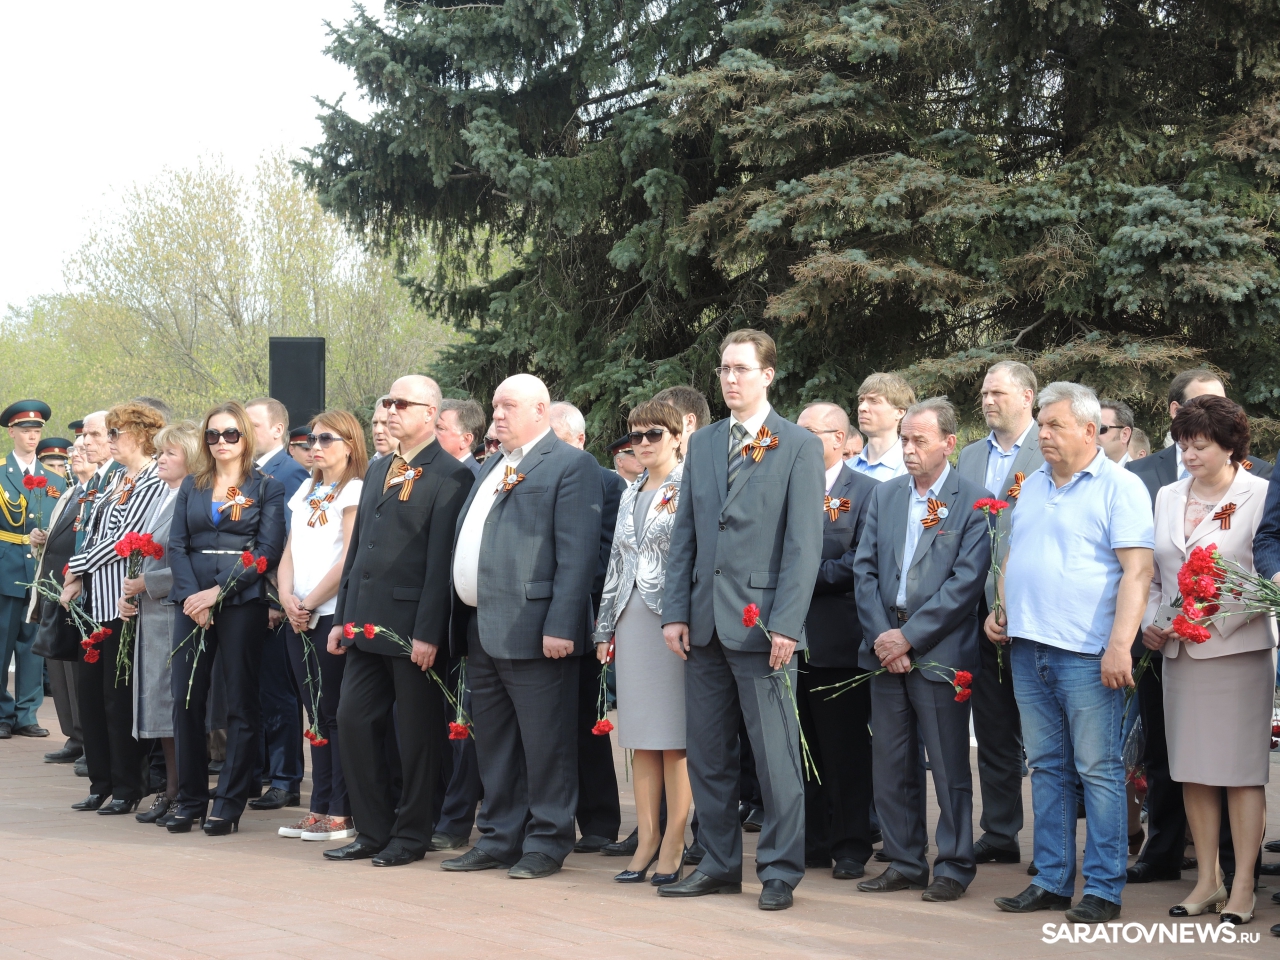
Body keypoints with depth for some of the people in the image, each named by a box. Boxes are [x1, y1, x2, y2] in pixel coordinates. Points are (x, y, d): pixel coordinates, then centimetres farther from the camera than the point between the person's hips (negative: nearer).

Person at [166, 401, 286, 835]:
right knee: (186, 700, 1)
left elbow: (268, 550, -6)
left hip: (242, 601, -3)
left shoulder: (267, 487, 3)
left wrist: (219, 591, -14)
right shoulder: (191, 487, 14)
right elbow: (177, 544, 7)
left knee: (241, 702, -1)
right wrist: (191, 595, -9)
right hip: (192, 601, 4)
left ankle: (229, 803, 4)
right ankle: (190, 799, 11)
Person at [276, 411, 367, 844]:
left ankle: (342, 813, -1)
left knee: (337, 714, -5)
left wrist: (310, 602, -11)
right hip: (300, 618, 7)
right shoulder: (305, 493, 17)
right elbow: (289, 553, 15)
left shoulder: (355, 492, -6)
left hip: (334, 615, -7)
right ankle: (320, 807, 12)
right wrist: (287, 598, -3)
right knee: (316, 713, 9)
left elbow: (350, 559, -14)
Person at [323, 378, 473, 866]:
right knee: (352, 721, 6)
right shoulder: (378, 470, 17)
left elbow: (442, 562, -14)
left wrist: (427, 633, -18)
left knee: (417, 735, 2)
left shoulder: (450, 477, -9)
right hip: (368, 625, 8)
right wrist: (342, 618, 13)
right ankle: (373, 830, 16)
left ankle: (410, 835, 13)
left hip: (414, 628, -8)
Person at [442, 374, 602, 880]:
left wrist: (560, 626, -21)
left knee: (544, 742, -1)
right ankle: (499, 838, 22)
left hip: (532, 630, -9)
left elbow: (577, 553, -15)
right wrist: (462, 620, 16)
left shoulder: (571, 465, -7)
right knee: (493, 743, 14)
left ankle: (547, 842, 6)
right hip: (480, 629, 9)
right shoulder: (491, 468, 21)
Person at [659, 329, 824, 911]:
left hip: (760, 622, -5)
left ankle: (780, 870, 7)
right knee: (707, 752, 10)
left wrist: (786, 623, -14)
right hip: (705, 623, 5)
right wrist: (675, 611, 4)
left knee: (775, 753, -1)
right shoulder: (702, 444, 14)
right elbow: (684, 535, 14)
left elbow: (804, 544, -7)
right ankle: (719, 863, 20)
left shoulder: (798, 446, -2)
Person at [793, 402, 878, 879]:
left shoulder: (866, 492, -3)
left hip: (838, 642, -5)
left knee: (846, 751, 1)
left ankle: (851, 848, 7)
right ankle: (810, 843, 18)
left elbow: (862, 563, -13)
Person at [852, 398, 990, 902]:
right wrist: (881, 635, -5)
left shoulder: (973, 501, -6)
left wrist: (909, 636, -14)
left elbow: (966, 581, -12)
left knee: (949, 766, 2)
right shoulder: (885, 495, 11)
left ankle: (954, 867, 12)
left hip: (939, 652, -5)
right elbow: (865, 567, 8)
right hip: (886, 649, 5)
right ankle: (904, 862, 20)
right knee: (890, 765, 10)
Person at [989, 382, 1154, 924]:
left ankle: (1103, 889, 1)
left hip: (1086, 654, -7)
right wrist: (1001, 610, 10)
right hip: (1028, 649, 7)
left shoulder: (1119, 487, -6)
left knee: (1098, 770, -3)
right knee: (1047, 767, 10)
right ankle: (1051, 880, 16)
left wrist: (1119, 646, -21)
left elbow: (1137, 570, -13)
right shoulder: (1032, 487, 17)